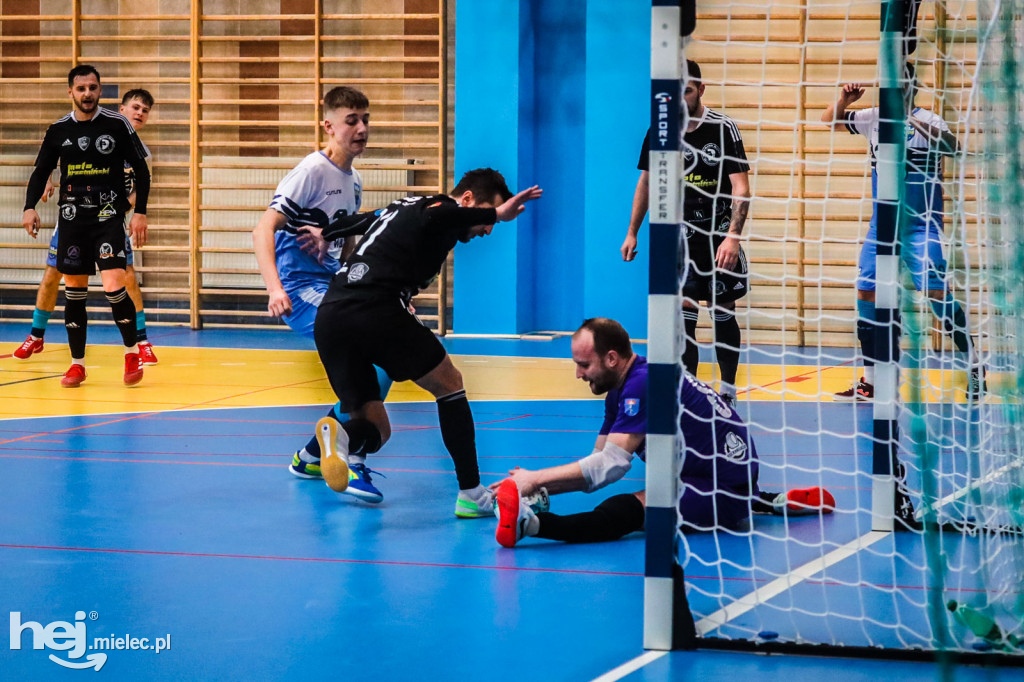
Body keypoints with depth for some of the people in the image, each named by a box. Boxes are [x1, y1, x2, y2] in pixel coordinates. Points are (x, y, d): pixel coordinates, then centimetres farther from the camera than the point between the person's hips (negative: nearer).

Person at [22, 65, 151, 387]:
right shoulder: (58, 130, 5)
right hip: (72, 219, 3)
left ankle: (132, 352, 5)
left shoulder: (117, 124, -3)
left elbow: (140, 170, 1)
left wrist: (140, 212, -5)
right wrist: (30, 207, -4)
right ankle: (77, 364, 15)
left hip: (109, 217, -3)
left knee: (114, 286, -15)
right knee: (73, 290, 5)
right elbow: (41, 172, 11)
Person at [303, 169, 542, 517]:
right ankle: (471, 494, 11)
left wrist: (325, 233, 62)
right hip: (375, 310, -8)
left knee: (375, 429, 12)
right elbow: (434, 218, -24)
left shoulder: (406, 205, 27)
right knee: (448, 384, 12)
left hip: (328, 320, 8)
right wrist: (496, 214, -23)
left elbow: (364, 220, 44)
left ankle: (340, 434, -23)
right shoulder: (445, 207, 1)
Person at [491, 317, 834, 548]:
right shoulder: (620, 391, 10)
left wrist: (537, 478, -25)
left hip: (723, 487, -10)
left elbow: (611, 465, -27)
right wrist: (541, 486, -8)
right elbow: (598, 468, 8)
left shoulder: (644, 383, -20)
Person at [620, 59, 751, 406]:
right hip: (680, 237, 2)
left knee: (723, 313, 4)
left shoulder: (723, 128, -9)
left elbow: (741, 189, -13)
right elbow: (646, 182, 17)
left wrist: (732, 237, -25)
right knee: (684, 313, -6)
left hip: (720, 237, -2)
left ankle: (728, 392, 16)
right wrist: (632, 232, 16)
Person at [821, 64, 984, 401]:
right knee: (866, 292, 2)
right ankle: (870, 382, 11)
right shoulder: (874, 118, 6)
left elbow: (954, 147, -25)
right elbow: (829, 120, 14)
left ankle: (974, 366, -3)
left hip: (921, 225, -5)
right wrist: (844, 100, -8)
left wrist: (919, 123, -41)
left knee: (936, 291, -15)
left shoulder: (927, 120, -8)